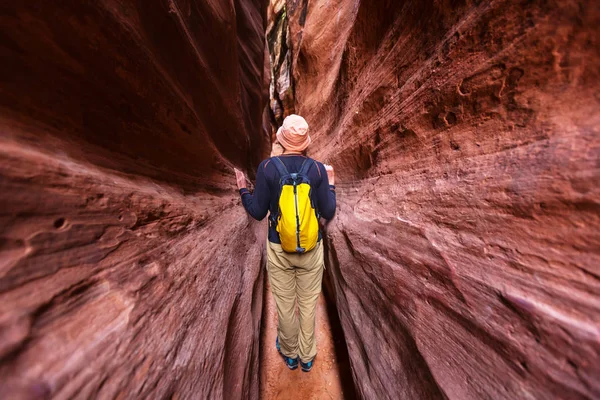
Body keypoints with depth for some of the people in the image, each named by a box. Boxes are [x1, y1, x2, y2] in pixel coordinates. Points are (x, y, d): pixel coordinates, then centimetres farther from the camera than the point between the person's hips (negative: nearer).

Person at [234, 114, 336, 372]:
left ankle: (289, 354, 51)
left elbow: (258, 212, -9)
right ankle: (307, 357, 48)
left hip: (279, 248, 0)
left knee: (285, 304, 23)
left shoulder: (267, 167, -12)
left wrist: (242, 189, 8)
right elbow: (328, 213, -7)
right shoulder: (317, 169, -9)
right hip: (311, 248, 1)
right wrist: (330, 185, 9)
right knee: (308, 304, 23)